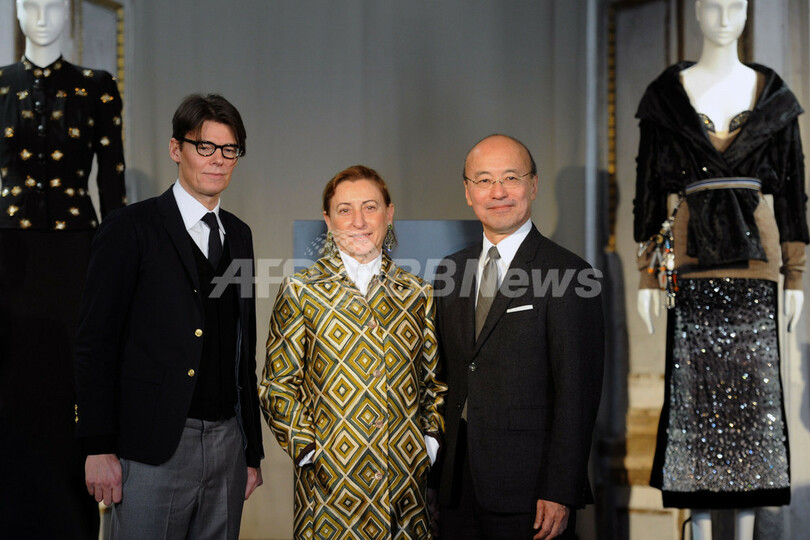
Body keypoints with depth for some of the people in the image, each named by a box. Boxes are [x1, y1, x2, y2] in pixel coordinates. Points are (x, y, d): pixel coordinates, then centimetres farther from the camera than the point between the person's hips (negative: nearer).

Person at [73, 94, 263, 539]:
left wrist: (252, 451, 16)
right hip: (154, 447, -5)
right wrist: (99, 448, -11)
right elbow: (95, 343, -6)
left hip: (227, 442, 5)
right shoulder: (130, 229, -2)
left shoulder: (238, 235, 15)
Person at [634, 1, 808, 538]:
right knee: (695, 388, 0)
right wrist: (648, 274, 1)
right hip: (692, 262, -1)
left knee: (754, 386, 1)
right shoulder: (668, 94, 5)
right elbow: (650, 186, 5)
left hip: (754, 255, 1)